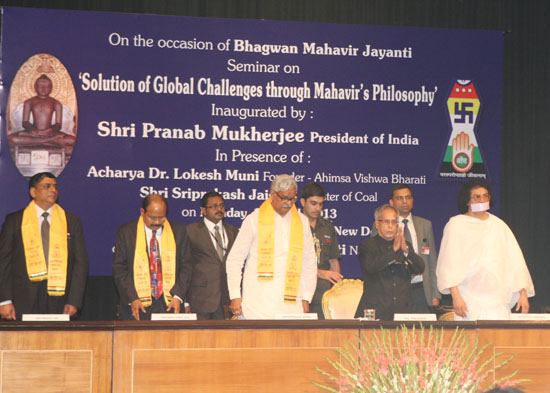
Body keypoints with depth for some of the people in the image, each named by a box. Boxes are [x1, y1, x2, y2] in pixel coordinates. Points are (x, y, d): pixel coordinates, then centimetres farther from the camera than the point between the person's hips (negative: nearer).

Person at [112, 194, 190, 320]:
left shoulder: (178, 231, 8)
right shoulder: (126, 232, 4)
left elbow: (186, 266, 7)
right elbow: (119, 269, 1)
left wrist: (178, 296, -6)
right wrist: (132, 299, -10)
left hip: (169, 305, 1)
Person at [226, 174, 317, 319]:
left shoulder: (302, 222, 13)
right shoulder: (254, 220, 3)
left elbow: (309, 263, 16)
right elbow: (234, 259, 4)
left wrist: (306, 299, 9)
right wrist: (235, 297, -3)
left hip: (291, 303, 2)